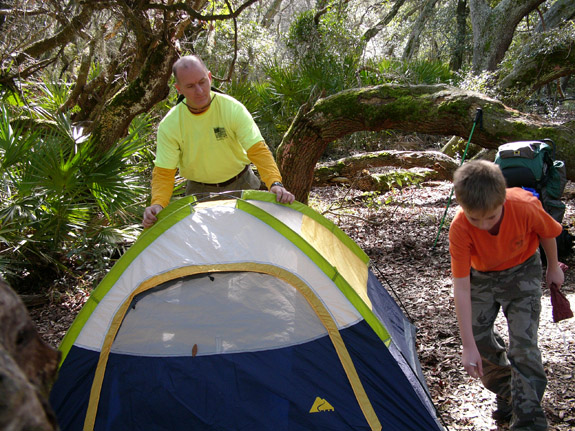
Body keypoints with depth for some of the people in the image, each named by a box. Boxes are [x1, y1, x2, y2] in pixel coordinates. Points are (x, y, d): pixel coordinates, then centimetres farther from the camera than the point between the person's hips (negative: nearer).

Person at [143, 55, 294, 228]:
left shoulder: (233, 108, -22)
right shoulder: (169, 125, -19)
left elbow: (258, 150, -25)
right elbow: (163, 173, -17)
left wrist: (275, 183, -42)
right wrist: (157, 204, -36)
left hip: (240, 185, 0)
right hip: (199, 191, 0)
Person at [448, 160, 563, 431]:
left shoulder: (525, 208, -35)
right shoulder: (459, 229, -34)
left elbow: (547, 233, -10)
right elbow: (461, 287, -31)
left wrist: (553, 268, 8)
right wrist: (469, 346, -32)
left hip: (522, 272, -1)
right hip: (482, 276, 2)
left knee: (523, 344, -11)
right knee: (479, 337, -1)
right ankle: (507, 395, 25)